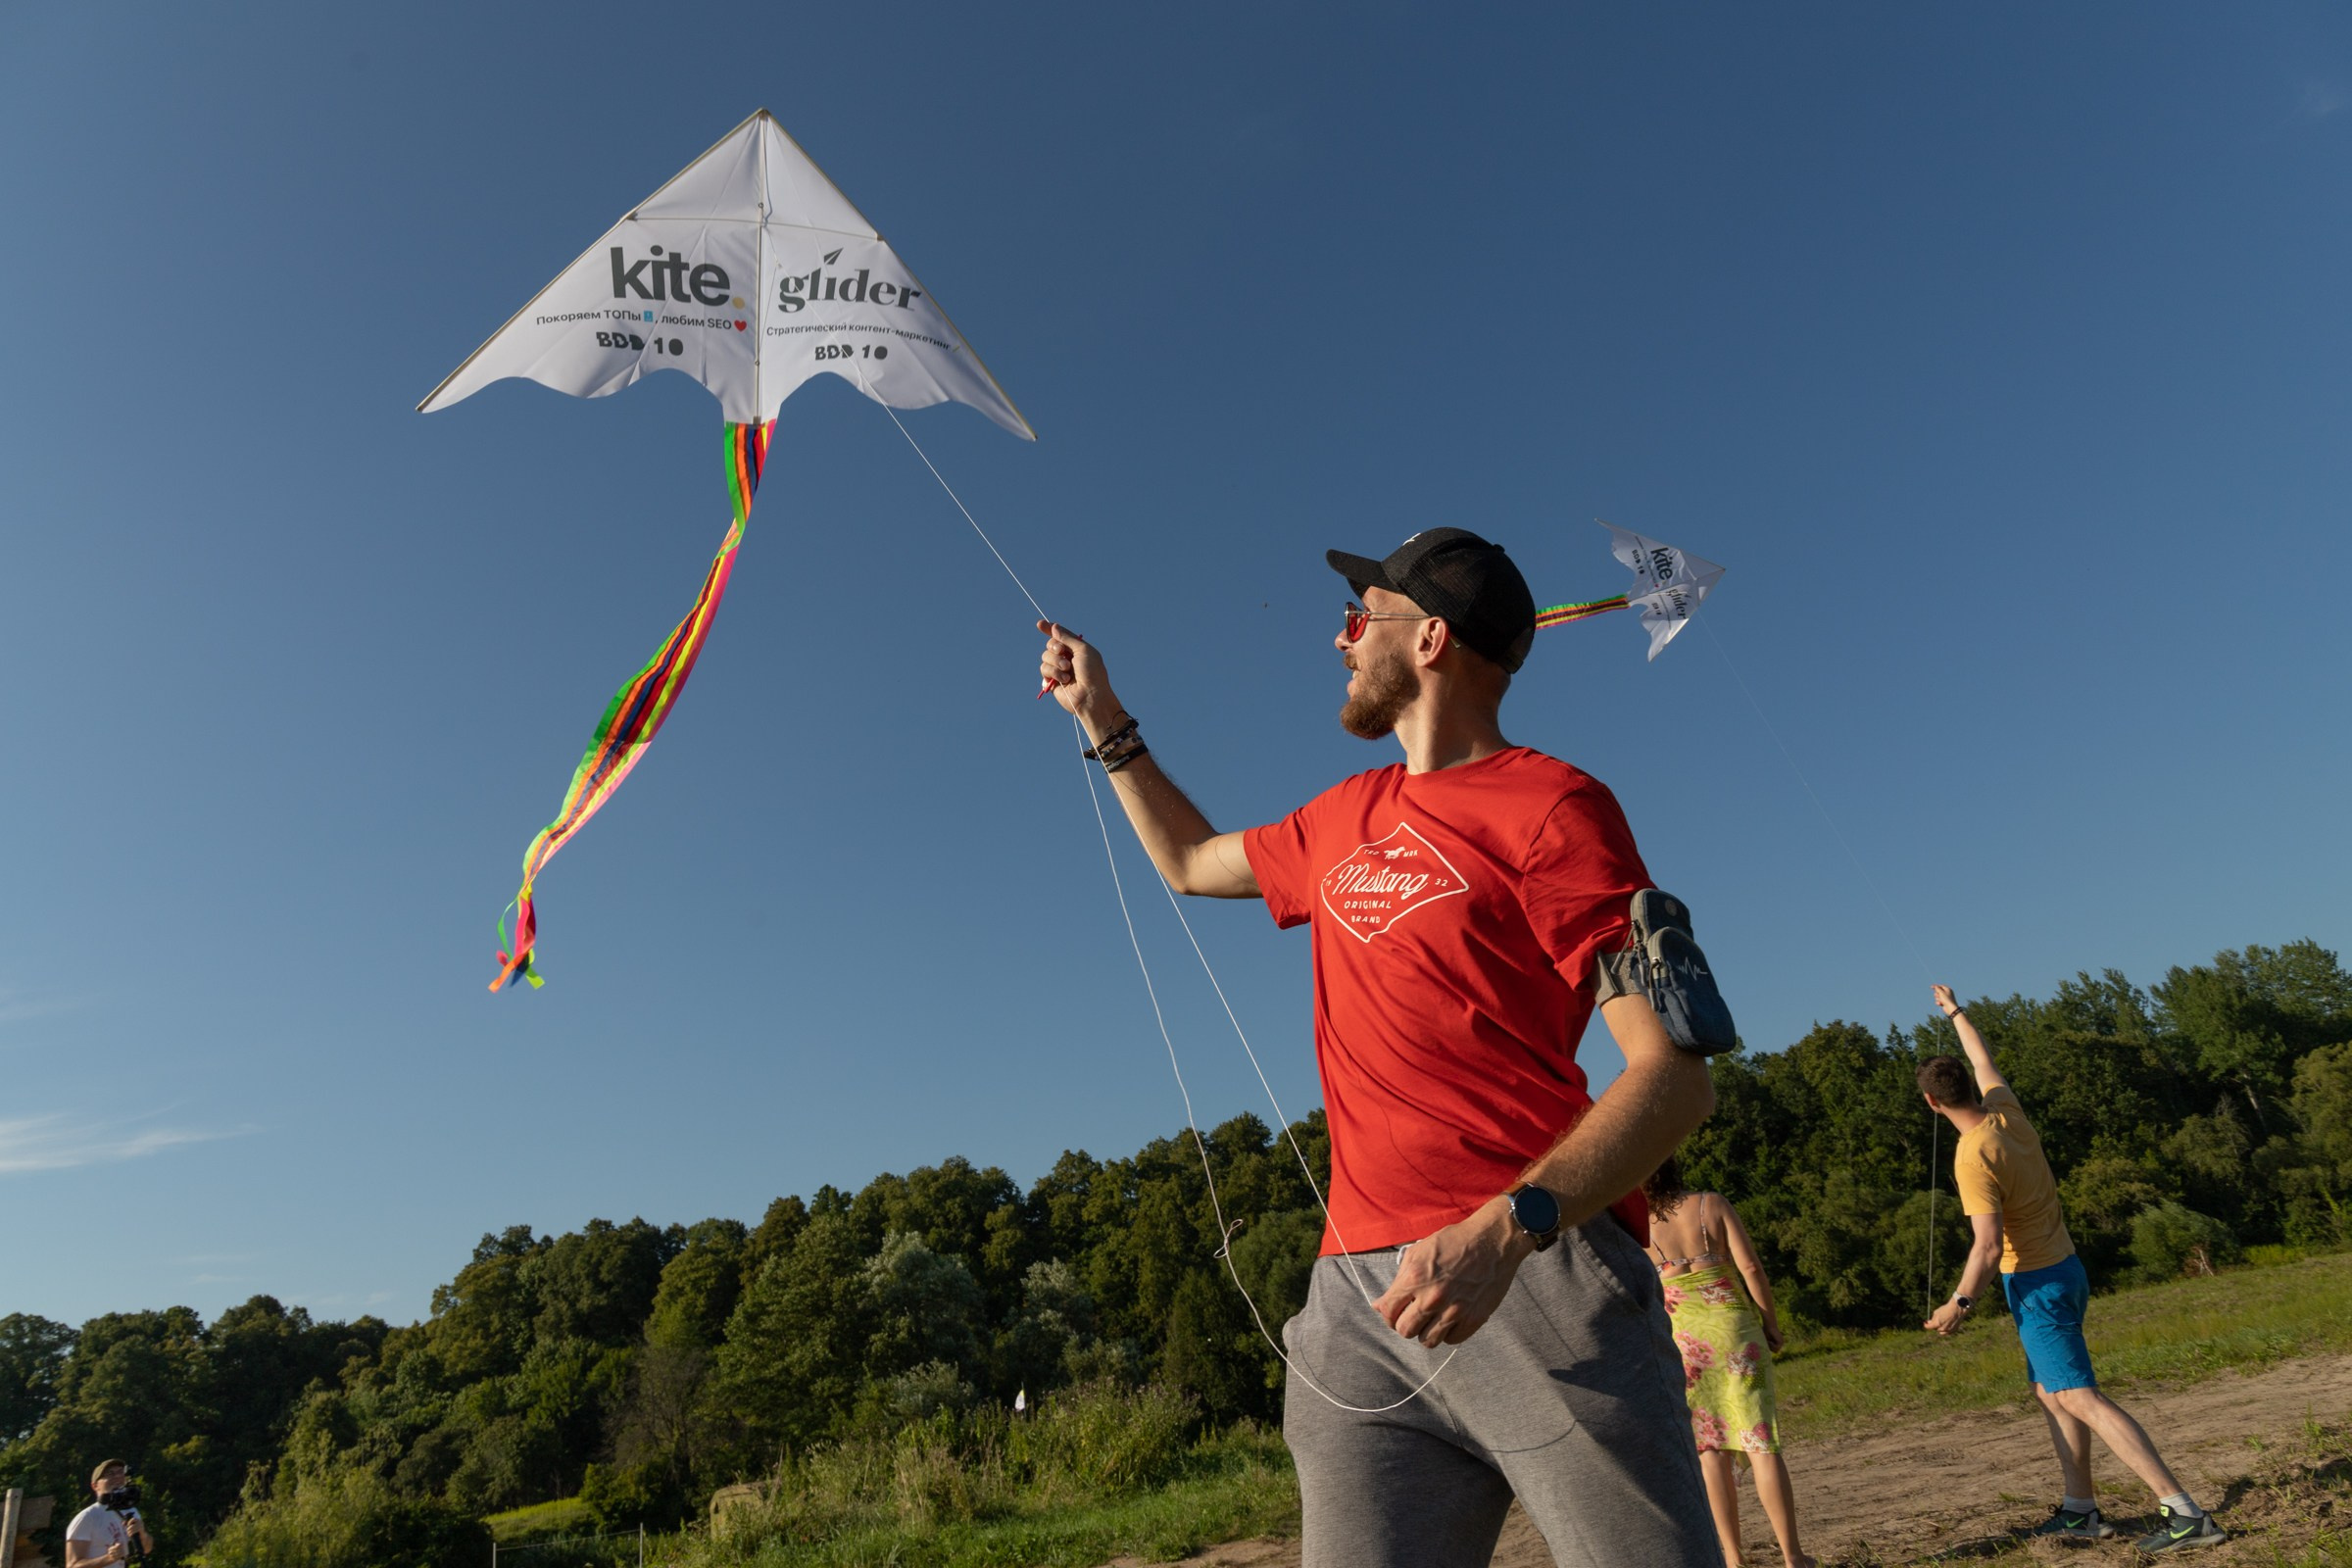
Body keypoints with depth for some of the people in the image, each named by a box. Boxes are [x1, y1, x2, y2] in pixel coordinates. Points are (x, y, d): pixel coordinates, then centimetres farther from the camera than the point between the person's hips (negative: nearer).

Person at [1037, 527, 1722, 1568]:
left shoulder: (1550, 806, -3)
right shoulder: (1345, 818, 20)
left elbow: (1675, 1076, -10)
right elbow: (1191, 861, 39)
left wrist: (1508, 1228, -25)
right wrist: (1103, 720, 37)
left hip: (1536, 1276, -5)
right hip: (1355, 1290, 6)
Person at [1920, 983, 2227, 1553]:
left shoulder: (1972, 1158, -24)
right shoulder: (2007, 1110, -2)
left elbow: (1988, 1246, -26)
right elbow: (1983, 1061, 19)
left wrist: (1960, 1303, -14)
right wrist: (1955, 1012, 33)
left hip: (2035, 1285, -9)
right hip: (2065, 1267, 9)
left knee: (2081, 1399, -11)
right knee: (2050, 1392, 16)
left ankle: (2184, 1512, -13)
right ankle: (2081, 1509, 20)